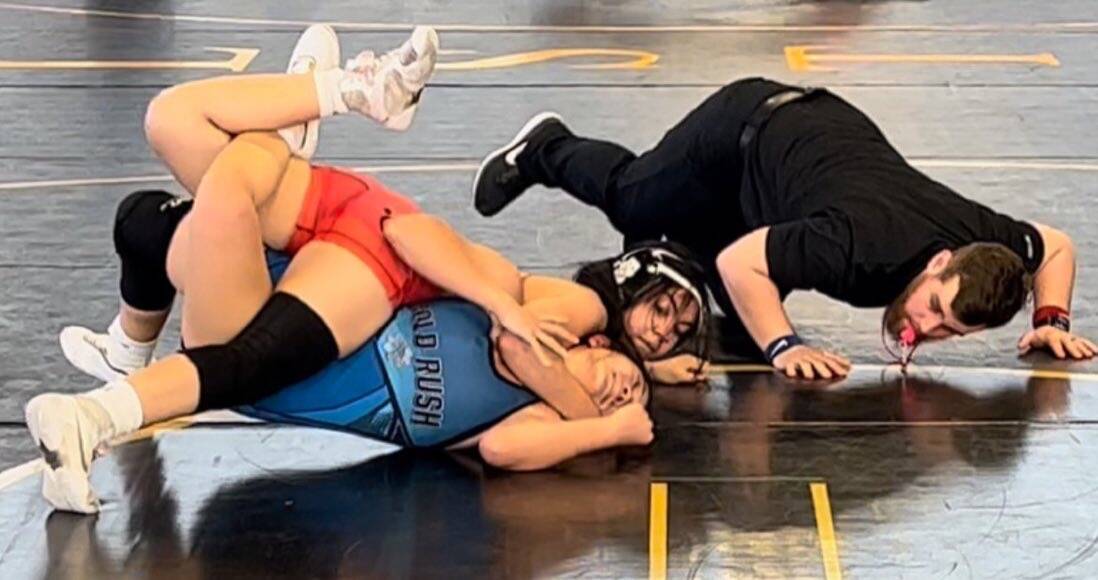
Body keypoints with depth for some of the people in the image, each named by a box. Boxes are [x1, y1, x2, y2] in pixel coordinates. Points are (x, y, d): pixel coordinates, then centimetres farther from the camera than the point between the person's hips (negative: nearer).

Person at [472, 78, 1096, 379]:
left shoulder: (982, 234, -29)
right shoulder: (863, 247, -46)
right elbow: (740, 261, -40)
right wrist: (783, 346, -45)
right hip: (745, 130, -6)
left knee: (743, 315, 24)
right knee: (630, 201, 21)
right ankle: (544, 150, 49)